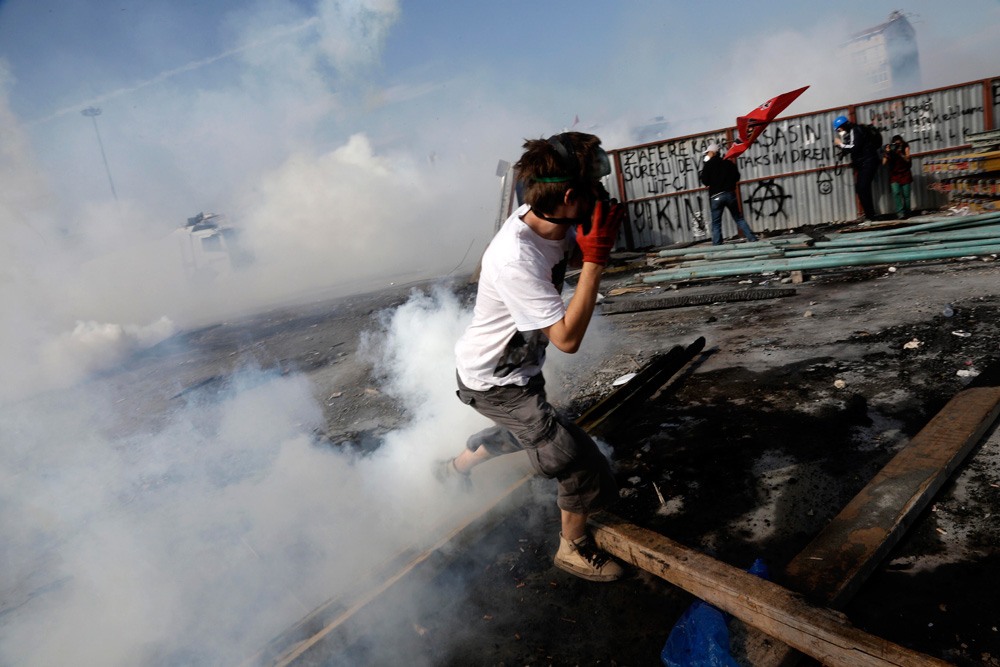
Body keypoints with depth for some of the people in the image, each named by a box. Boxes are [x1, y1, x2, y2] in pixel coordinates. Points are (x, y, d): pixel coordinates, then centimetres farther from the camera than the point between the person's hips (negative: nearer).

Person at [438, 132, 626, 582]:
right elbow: (568, 339, -36)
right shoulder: (516, 261, -39)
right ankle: (573, 549, 23)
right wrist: (596, 260, -36)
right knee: (581, 464, -5)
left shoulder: (546, 219, -13)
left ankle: (454, 469, 59)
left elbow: (577, 250, 8)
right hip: (495, 383, -9)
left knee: (523, 431, 35)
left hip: (518, 366, 9)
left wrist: (593, 245, -15)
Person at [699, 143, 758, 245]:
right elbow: (737, 177, 12)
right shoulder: (729, 163, 8)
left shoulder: (708, 165, -4)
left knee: (716, 223, 3)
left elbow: (705, 182, -5)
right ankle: (752, 238, 6)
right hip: (730, 194, 4)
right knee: (739, 218, 12)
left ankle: (717, 245, -1)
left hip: (716, 196, -3)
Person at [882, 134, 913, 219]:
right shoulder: (890, 148, 0)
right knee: (896, 193, -20)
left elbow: (907, 159, -11)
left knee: (906, 195, -1)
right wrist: (887, 153, -21)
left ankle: (906, 213, 11)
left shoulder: (905, 147, 1)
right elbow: (884, 162, -9)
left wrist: (900, 153, -24)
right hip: (894, 175, 0)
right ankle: (900, 212, -22)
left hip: (905, 174, 0)